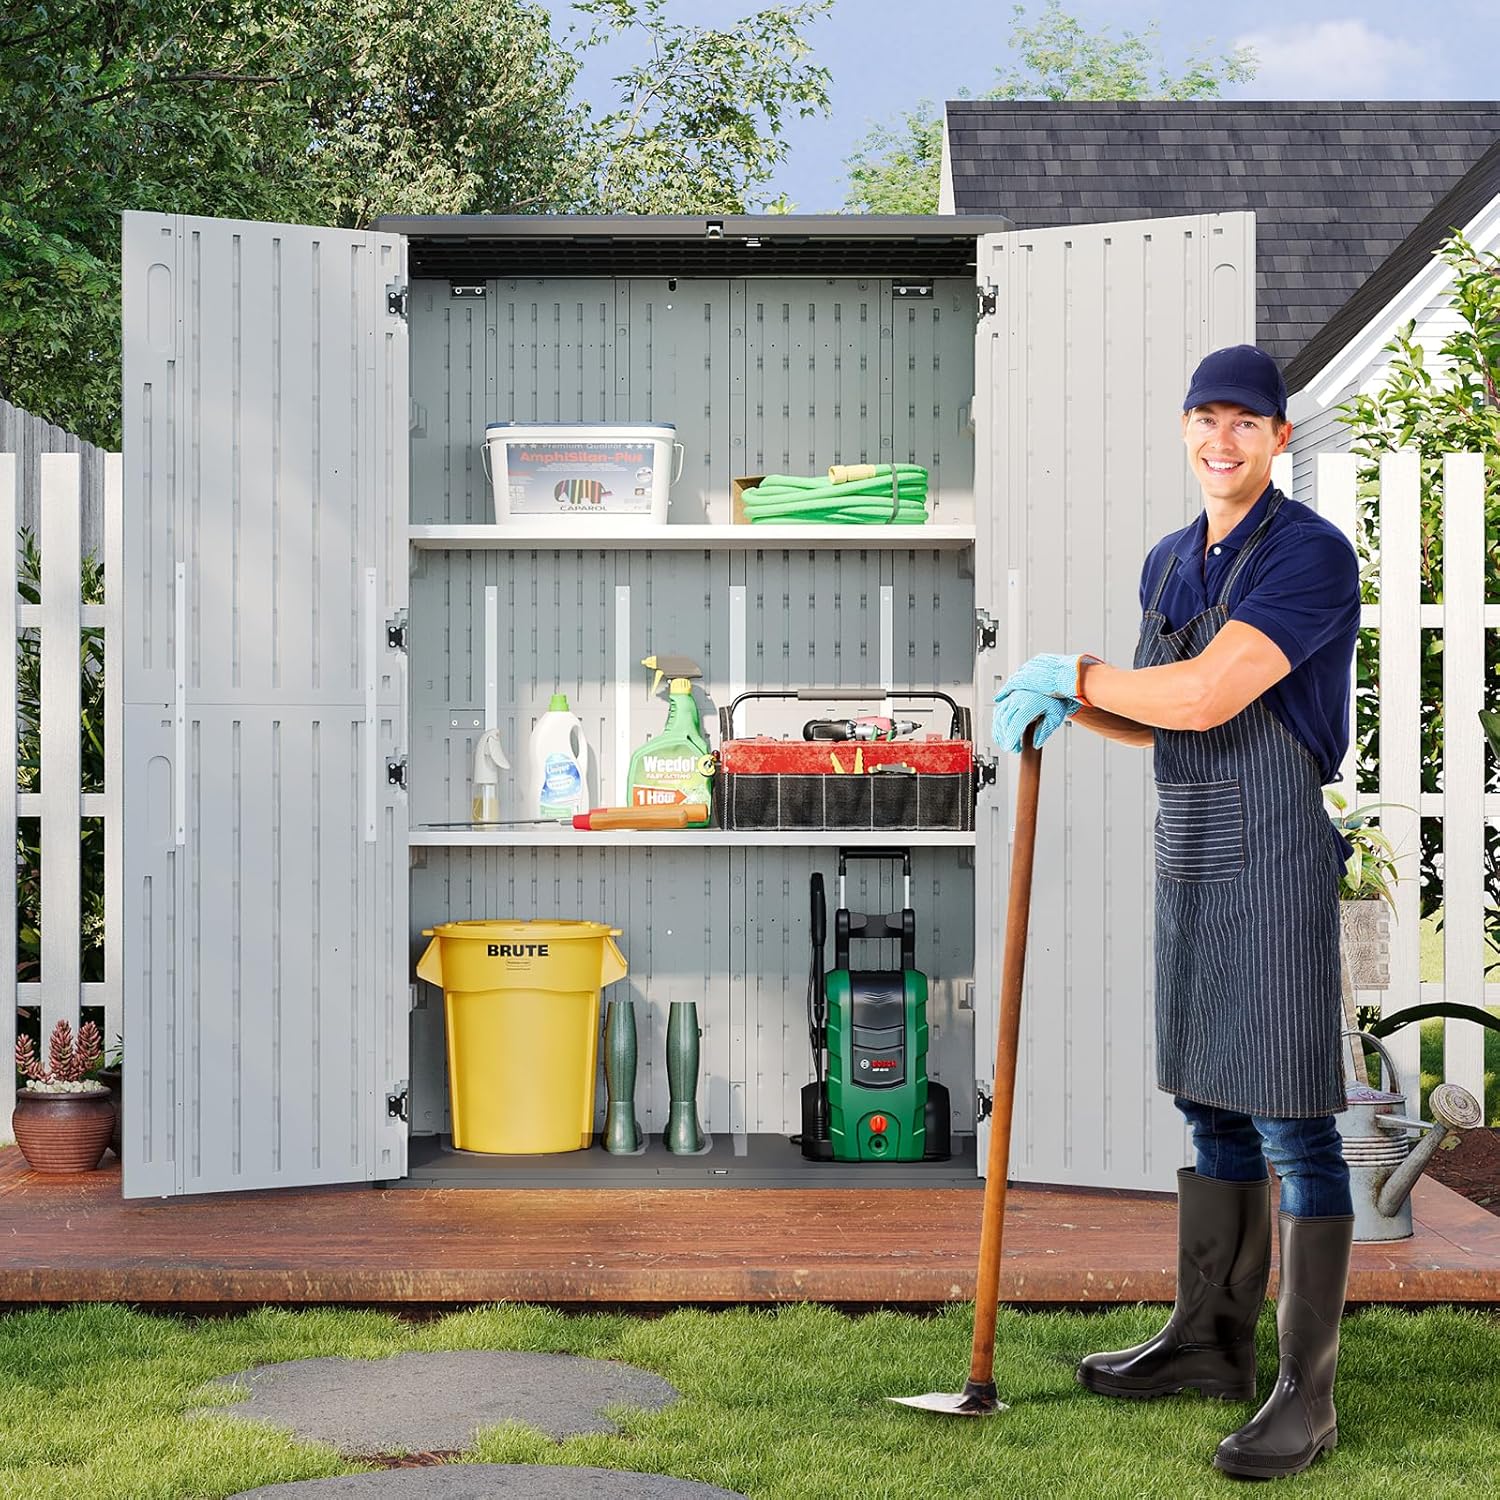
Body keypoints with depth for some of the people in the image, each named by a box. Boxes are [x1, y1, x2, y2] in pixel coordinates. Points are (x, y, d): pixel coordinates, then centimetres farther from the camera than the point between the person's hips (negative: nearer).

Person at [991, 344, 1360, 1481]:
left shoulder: (1311, 556, -14)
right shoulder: (1170, 564, 12)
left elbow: (1204, 699, -25)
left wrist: (1071, 672, -10)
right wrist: (1062, 704, 3)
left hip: (1276, 866, -8)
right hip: (1190, 866, 8)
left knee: (1294, 1129, -5)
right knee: (1214, 1114, 17)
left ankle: (1308, 1395, 2)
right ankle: (1210, 1341, 29)